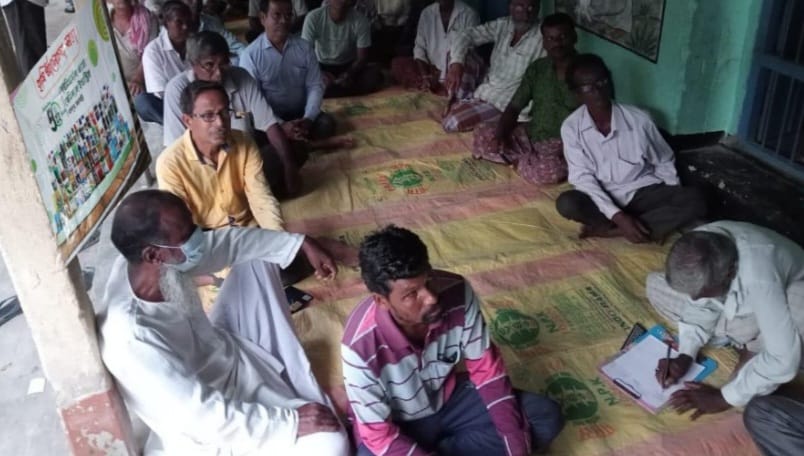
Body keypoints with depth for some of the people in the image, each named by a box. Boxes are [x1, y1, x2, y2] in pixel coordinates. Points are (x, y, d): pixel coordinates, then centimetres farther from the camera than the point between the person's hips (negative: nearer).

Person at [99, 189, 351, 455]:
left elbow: (226, 242, 0)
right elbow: (206, 418, -33)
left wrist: (302, 244, 0)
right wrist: (291, 421, -27)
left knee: (256, 260, 11)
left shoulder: (150, 261, -16)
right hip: (220, 427, -8)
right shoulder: (133, 339, -38)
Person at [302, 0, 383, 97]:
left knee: (374, 75, -28)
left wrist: (349, 74, -34)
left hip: (349, 67, 1)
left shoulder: (360, 21, -17)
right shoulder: (313, 17, -19)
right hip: (321, 66, -1)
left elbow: (362, 58, -13)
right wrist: (320, 74, -39)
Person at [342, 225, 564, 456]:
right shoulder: (361, 346, -34)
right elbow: (380, 436, -22)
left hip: (451, 399, 5)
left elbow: (486, 368, -12)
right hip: (399, 427, -4)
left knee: (547, 417, -8)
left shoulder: (457, 293, -25)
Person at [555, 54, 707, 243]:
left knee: (694, 200, -25)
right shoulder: (571, 127, -11)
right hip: (604, 198, -2)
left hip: (643, 192, 2)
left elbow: (664, 163, 6)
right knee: (567, 203, -32)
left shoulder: (638, 119, -8)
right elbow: (582, 178, -16)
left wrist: (675, 201, -6)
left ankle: (607, 230, -24)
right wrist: (618, 216, -26)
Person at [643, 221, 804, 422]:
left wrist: (724, 398, -32)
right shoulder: (696, 249, -28)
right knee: (656, 287, -14)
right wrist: (685, 355, -19)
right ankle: (743, 338, -5)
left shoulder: (759, 277, -43)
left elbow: (783, 360, -39)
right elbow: (698, 307, -8)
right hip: (735, 304, 5)